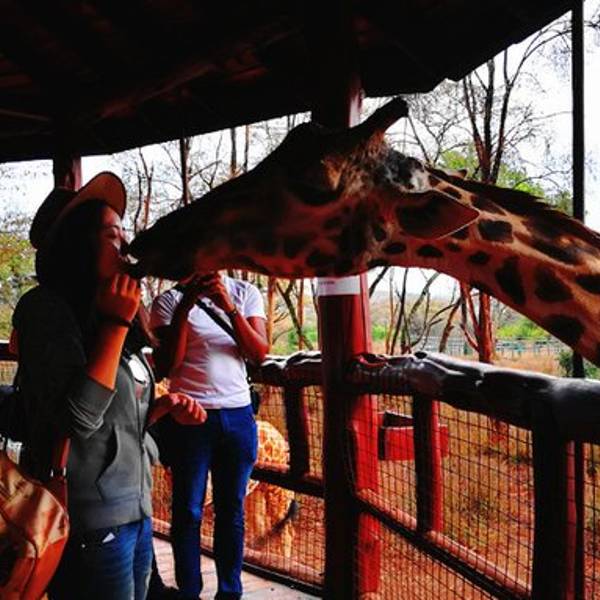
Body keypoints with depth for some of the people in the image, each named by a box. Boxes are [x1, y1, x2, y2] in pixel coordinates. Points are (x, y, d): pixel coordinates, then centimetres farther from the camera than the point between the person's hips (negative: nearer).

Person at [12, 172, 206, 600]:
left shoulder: (103, 314, 12)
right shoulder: (46, 308, -13)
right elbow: (79, 418, -24)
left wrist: (166, 406, 2)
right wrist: (116, 324, -19)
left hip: (135, 509, 8)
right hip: (92, 521, -8)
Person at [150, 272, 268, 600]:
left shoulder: (245, 293, 5)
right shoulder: (169, 301, -1)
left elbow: (259, 354, -4)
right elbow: (165, 366, -9)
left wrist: (230, 308, -18)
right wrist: (184, 308, -17)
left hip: (238, 414, 2)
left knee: (232, 508, 10)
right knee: (188, 511, 5)